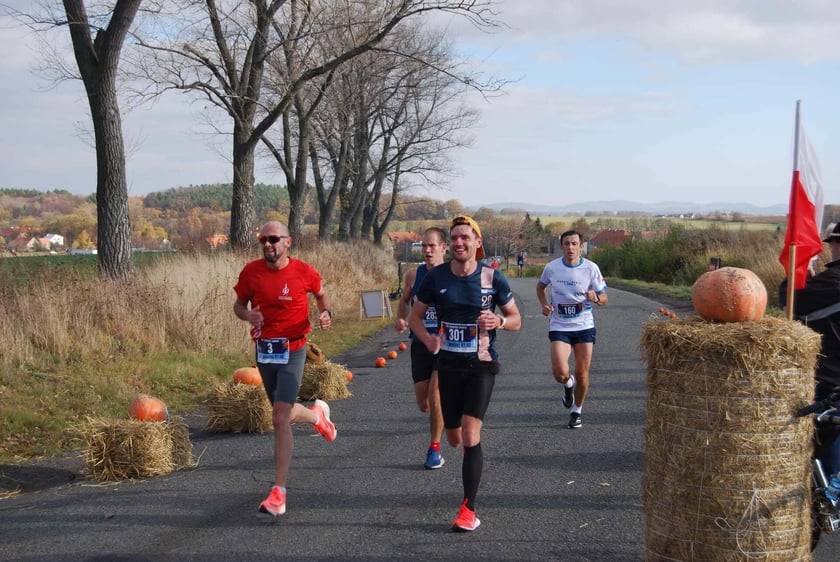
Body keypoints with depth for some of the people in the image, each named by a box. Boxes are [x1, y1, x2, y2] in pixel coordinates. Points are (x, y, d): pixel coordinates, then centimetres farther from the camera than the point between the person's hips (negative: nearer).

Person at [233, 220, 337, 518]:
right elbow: (239, 304, 9)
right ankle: (317, 414, 56)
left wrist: (325, 313, -9)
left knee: (280, 419, -12)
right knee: (284, 413, 19)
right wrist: (247, 314, -14)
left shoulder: (304, 272, -8)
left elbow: (321, 295, 12)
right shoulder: (251, 272, -4)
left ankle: (278, 493, -7)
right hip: (264, 350, 4)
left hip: (292, 351, -4)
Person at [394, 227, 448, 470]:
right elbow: (404, 300, 20)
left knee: (435, 397, -14)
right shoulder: (413, 275, 2)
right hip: (420, 344, 4)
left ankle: (435, 449, 1)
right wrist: (400, 319, 1)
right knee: (424, 404, 7)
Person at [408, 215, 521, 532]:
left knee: (470, 435, -15)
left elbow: (516, 320, 3)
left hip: (481, 366, -3)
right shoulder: (436, 277, -2)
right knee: (455, 439, 11)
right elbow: (415, 316, 7)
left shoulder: (493, 278, -6)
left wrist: (499, 321, -20)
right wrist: (428, 339, -14)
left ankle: (469, 510, -8)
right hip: (448, 365, 3)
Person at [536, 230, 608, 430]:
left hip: (584, 326, 0)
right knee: (560, 373, -16)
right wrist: (544, 304, -2)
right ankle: (568, 385, 22)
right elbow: (540, 286, 17)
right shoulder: (551, 267, -4)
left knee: (582, 374, 3)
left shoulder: (591, 268, -6)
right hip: (559, 327, 0)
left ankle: (577, 412, 27)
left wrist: (596, 298, -23)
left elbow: (604, 298, 1)